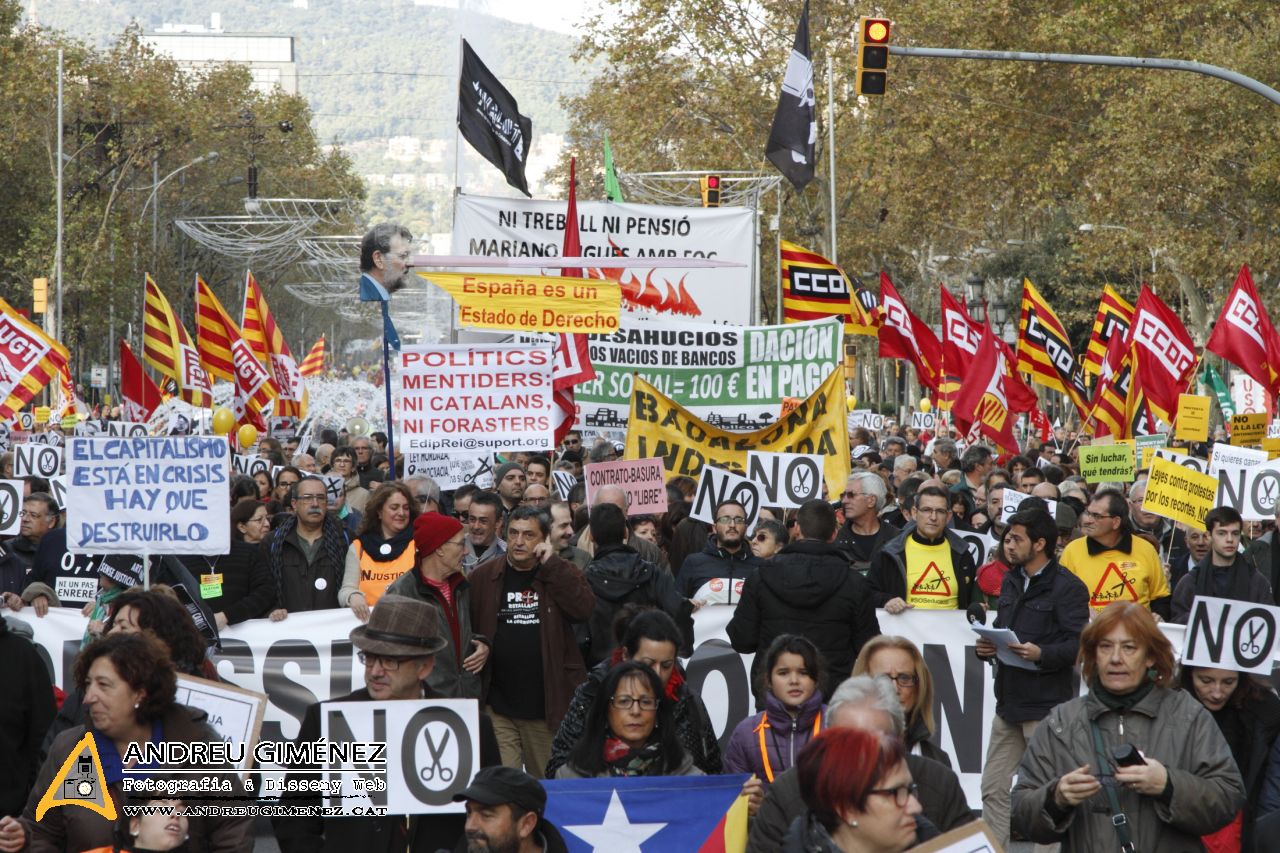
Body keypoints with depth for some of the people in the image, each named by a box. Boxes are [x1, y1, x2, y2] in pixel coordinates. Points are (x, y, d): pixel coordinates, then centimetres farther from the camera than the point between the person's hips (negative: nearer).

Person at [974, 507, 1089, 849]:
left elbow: (1077, 644, -16)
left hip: (1046, 704, -8)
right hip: (1008, 701, 8)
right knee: (994, 789, 9)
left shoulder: (1067, 587, -9)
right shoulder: (1011, 583, 17)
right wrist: (987, 647, 1)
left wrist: (1042, 654, -30)